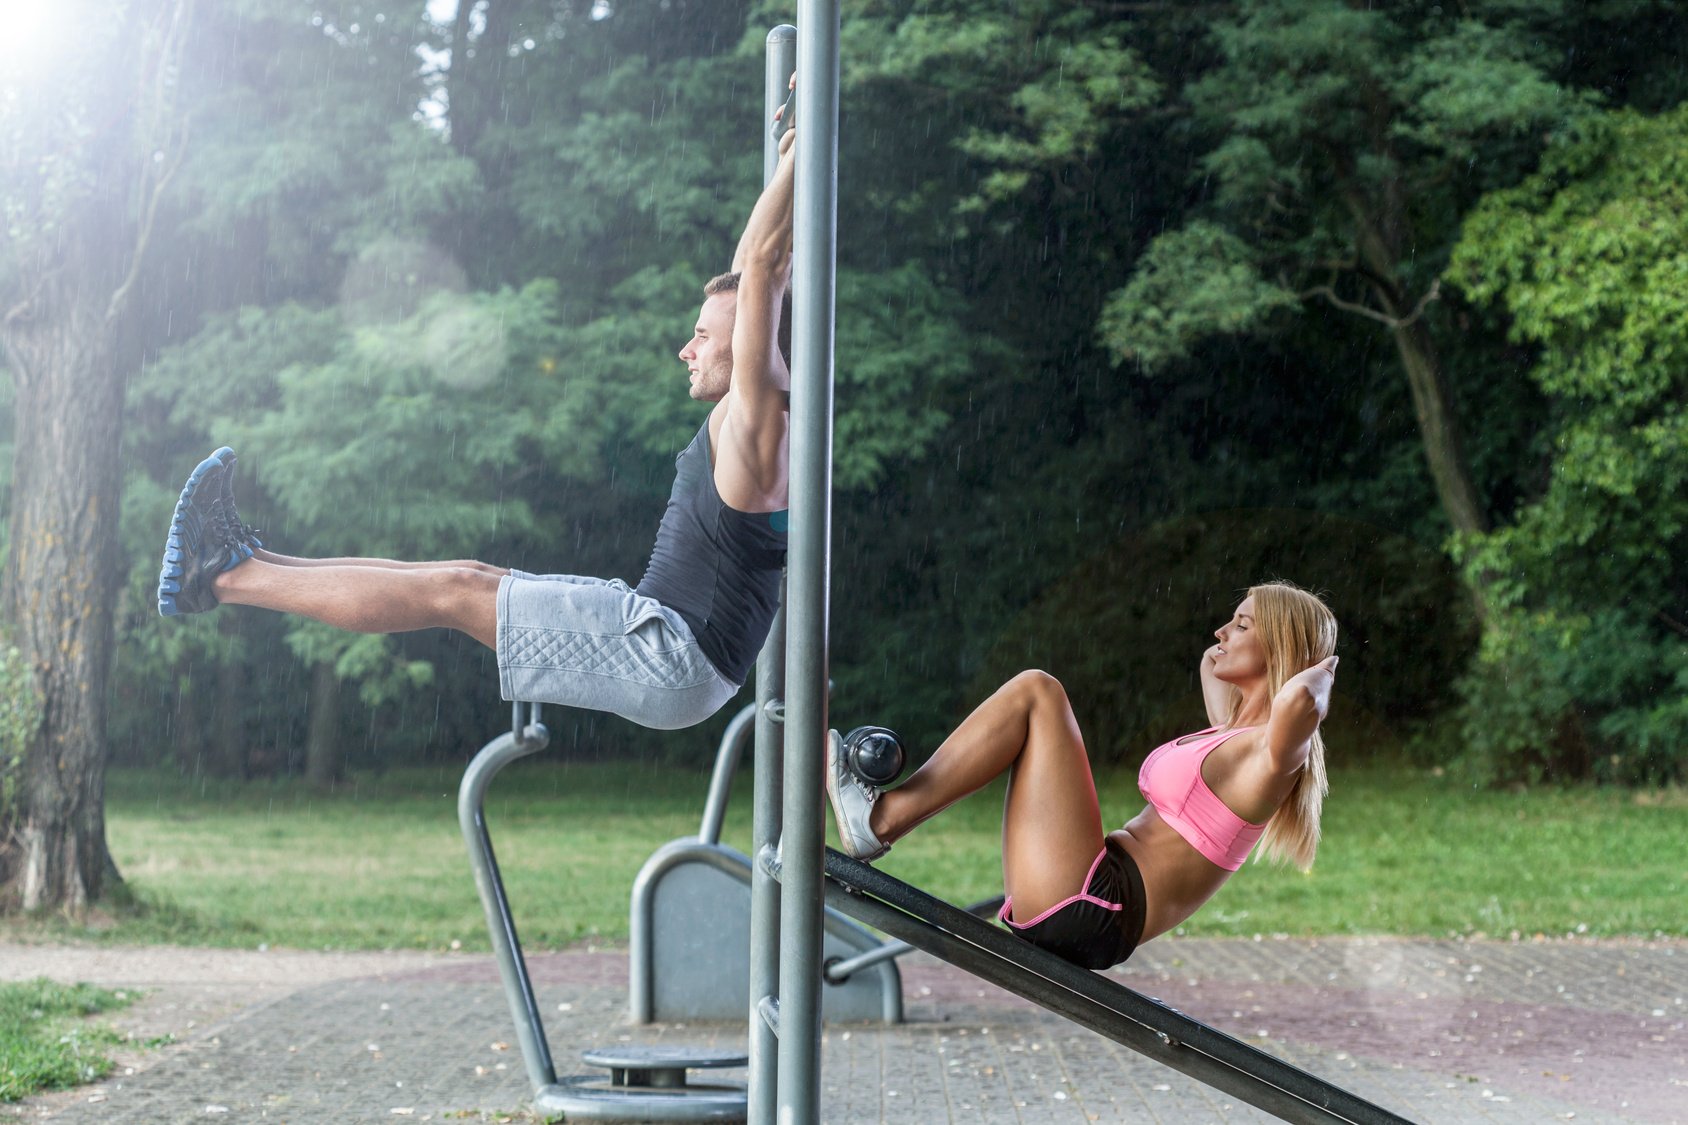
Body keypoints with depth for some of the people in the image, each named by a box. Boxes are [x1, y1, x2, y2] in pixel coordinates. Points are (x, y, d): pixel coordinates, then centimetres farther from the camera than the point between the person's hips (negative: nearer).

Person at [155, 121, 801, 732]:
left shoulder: (757, 427, -13)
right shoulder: (735, 423, 15)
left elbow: (760, 264, -19)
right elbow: (754, 270, 24)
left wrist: (796, 155, -15)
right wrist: (787, 169, 25)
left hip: (678, 660, -10)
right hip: (664, 629, 10)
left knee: (458, 593, -11)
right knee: (474, 580, 8)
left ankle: (225, 577, -7)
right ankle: (242, 563, 13)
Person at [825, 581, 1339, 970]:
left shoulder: (1272, 750, -9)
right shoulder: (1231, 731, 19)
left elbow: (1298, 702, -35)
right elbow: (1213, 660, 41)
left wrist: (1316, 677, -13)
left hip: (1093, 911, -10)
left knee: (1034, 691, -9)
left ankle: (884, 818, -8)